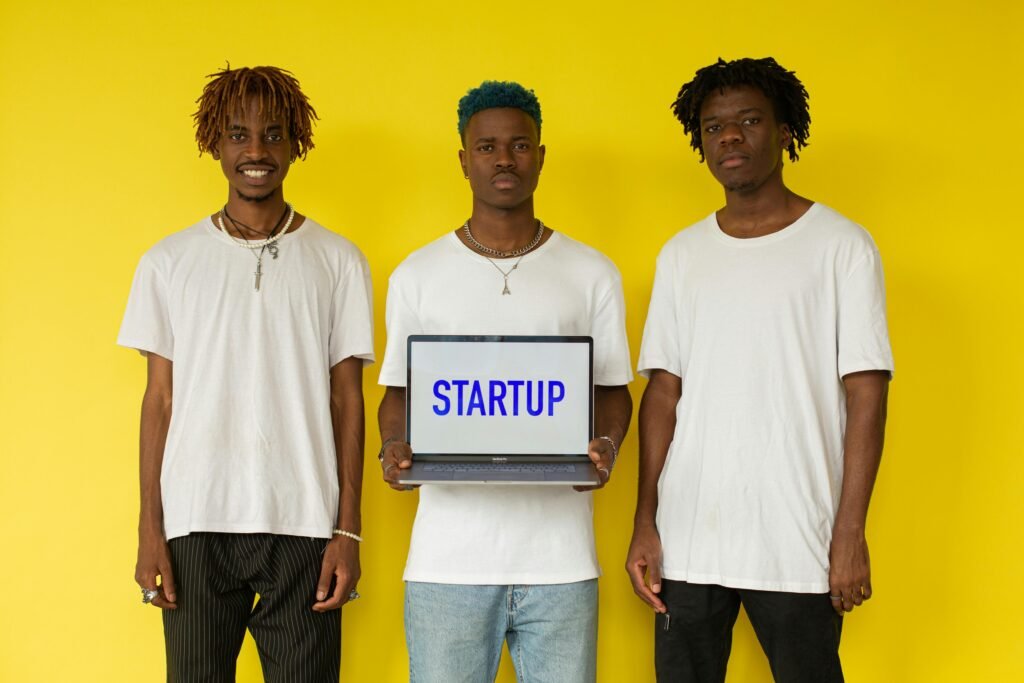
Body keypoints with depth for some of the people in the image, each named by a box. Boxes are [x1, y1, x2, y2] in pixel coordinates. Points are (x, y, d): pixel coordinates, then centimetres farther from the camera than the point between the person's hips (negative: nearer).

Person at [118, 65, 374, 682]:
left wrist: (349, 530, -1)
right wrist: (150, 530, 2)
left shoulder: (338, 261, 5)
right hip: (197, 522, 1)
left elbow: (347, 399, 5)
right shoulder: (169, 262, 7)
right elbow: (159, 399, 7)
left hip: (303, 523, 0)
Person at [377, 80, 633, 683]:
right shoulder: (417, 276, 9)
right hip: (448, 555, 0)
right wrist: (393, 447, -8)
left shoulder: (593, 275, 8)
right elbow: (400, 390, 13)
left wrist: (606, 446, -10)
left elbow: (612, 388, 11)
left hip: (560, 555, 0)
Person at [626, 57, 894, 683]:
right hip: (686, 538, 3)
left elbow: (865, 395, -4)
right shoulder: (682, 255, 11)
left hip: (796, 542, -3)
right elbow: (663, 391, 9)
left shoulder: (841, 245, 0)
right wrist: (645, 522, 2)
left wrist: (850, 534, -10)